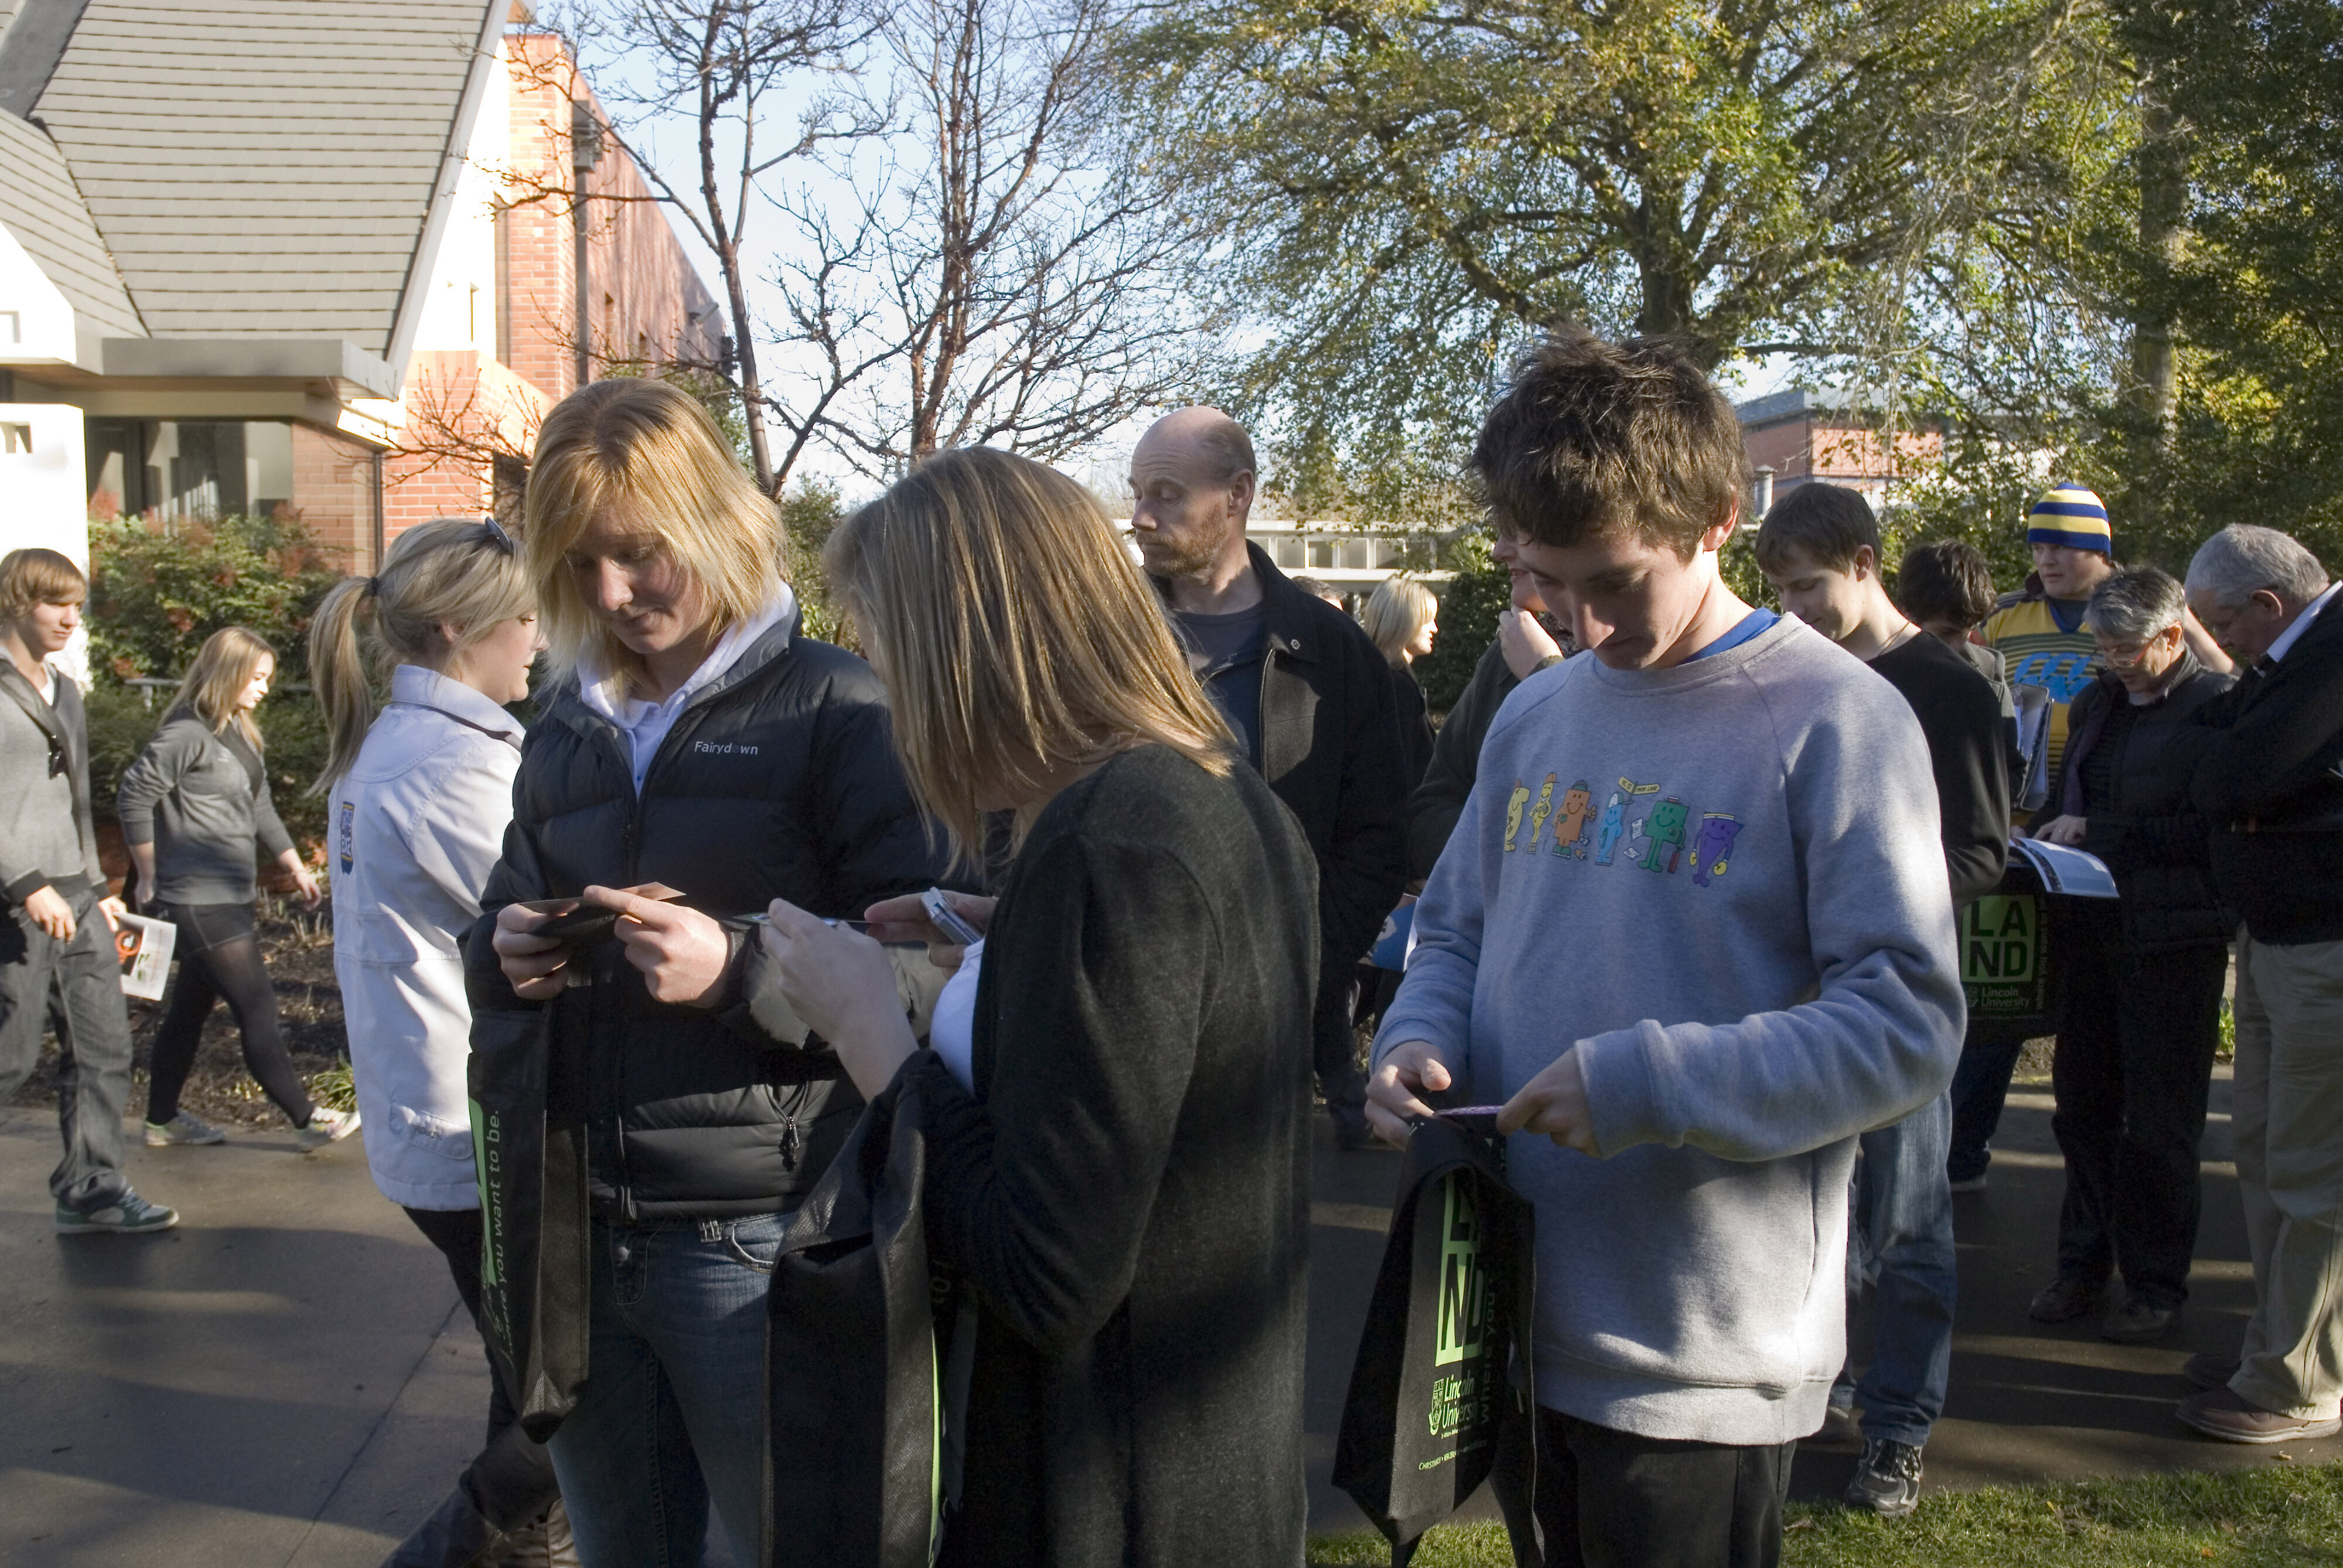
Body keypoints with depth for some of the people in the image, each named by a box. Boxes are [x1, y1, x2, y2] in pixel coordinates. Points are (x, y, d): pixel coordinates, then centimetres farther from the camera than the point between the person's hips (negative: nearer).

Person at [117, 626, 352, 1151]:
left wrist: (295, 866, 17)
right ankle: (308, 1121, -1)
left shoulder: (238, 733, 14)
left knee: (191, 1008, 17)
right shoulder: (187, 734, -15)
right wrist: (150, 877, -9)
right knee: (258, 1009, -6)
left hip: (231, 896, 10)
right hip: (197, 901, -9)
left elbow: (259, 807, 20)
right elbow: (135, 796, -15)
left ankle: (163, 1120, 28)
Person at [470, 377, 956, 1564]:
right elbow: (500, 920, 20)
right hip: (583, 1231, 6)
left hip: (755, 1237, -5)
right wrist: (504, 954, -3)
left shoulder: (832, 706, -7)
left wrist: (736, 972, -25)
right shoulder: (568, 728, 11)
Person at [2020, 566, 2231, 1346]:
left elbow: (2210, 833, -15)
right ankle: (2083, 1266, 22)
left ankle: (2156, 1283, 15)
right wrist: (2055, 840, 2)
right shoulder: (2096, 702, 13)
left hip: (2174, 940, -6)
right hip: (2092, 929, 7)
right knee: (2082, 1107, 11)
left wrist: (2100, 835, -15)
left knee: (2158, 1122, 2)